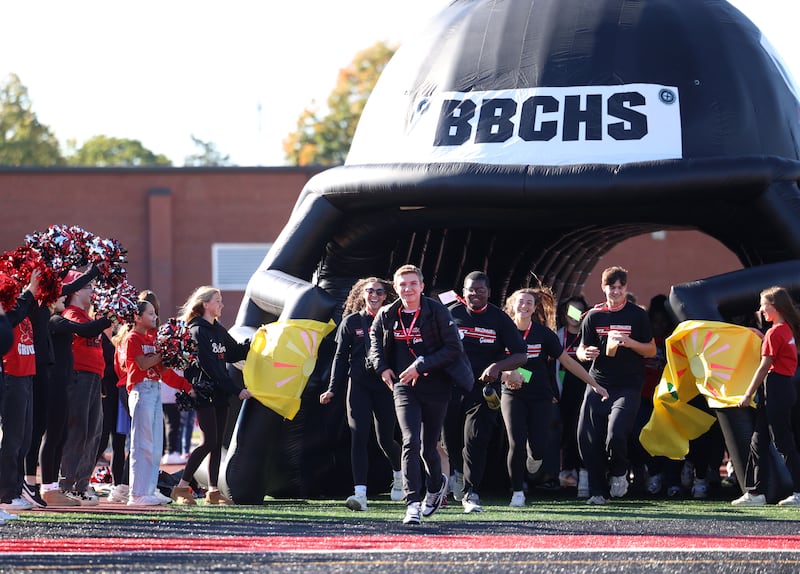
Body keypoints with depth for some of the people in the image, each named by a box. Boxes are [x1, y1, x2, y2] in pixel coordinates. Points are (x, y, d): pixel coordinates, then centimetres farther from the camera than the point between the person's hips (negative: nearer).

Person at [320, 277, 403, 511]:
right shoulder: (351, 322, 7)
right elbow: (341, 357, 9)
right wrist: (332, 389, 3)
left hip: (385, 387, 0)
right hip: (358, 386, 0)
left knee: (385, 439, 5)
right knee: (359, 437, -12)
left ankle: (398, 473, 39)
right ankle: (360, 494, -16)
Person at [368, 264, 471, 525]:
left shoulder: (437, 312, -8)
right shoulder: (387, 315, 3)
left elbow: (453, 348, -11)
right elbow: (375, 337, 23)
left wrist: (421, 365, -17)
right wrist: (382, 366, 6)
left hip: (435, 386, -1)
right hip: (404, 386, 1)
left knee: (428, 447, 9)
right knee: (411, 442, -16)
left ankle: (436, 486, 42)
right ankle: (413, 504, -17)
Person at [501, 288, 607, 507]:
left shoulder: (543, 333, -2)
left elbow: (567, 361, 4)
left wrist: (594, 384, 4)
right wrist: (507, 374, -18)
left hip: (540, 397, 1)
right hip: (513, 394, -1)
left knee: (539, 449, -9)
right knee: (516, 444, -16)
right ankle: (517, 492, 1)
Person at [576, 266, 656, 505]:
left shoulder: (637, 315, 4)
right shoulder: (593, 316, 9)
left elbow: (651, 350, 7)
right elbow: (581, 350, 13)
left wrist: (629, 342, -12)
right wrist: (586, 353, -12)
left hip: (628, 385, -3)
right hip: (598, 383, 3)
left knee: (616, 434, -21)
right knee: (587, 438, -6)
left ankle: (619, 473, 11)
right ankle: (597, 491, 9)